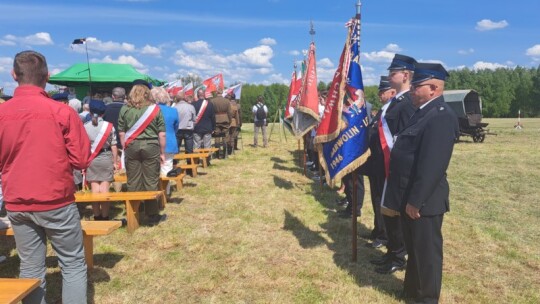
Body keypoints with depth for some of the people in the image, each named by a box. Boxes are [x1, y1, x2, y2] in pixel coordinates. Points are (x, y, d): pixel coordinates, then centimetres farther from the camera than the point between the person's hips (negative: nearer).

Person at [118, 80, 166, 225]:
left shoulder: (125, 109, 3)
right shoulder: (155, 108, 0)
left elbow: (121, 133, 5)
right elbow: (162, 134, -1)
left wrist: (125, 149, 15)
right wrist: (162, 152, 8)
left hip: (131, 147, 2)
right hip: (151, 146, -1)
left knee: (133, 182, 8)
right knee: (151, 182, 5)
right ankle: (152, 215, 13)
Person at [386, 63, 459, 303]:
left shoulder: (441, 116, -20)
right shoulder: (423, 112, 12)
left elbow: (432, 166, -26)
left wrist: (416, 200, -23)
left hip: (423, 201, -10)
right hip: (411, 197, 10)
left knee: (426, 251, 7)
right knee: (414, 248, 22)